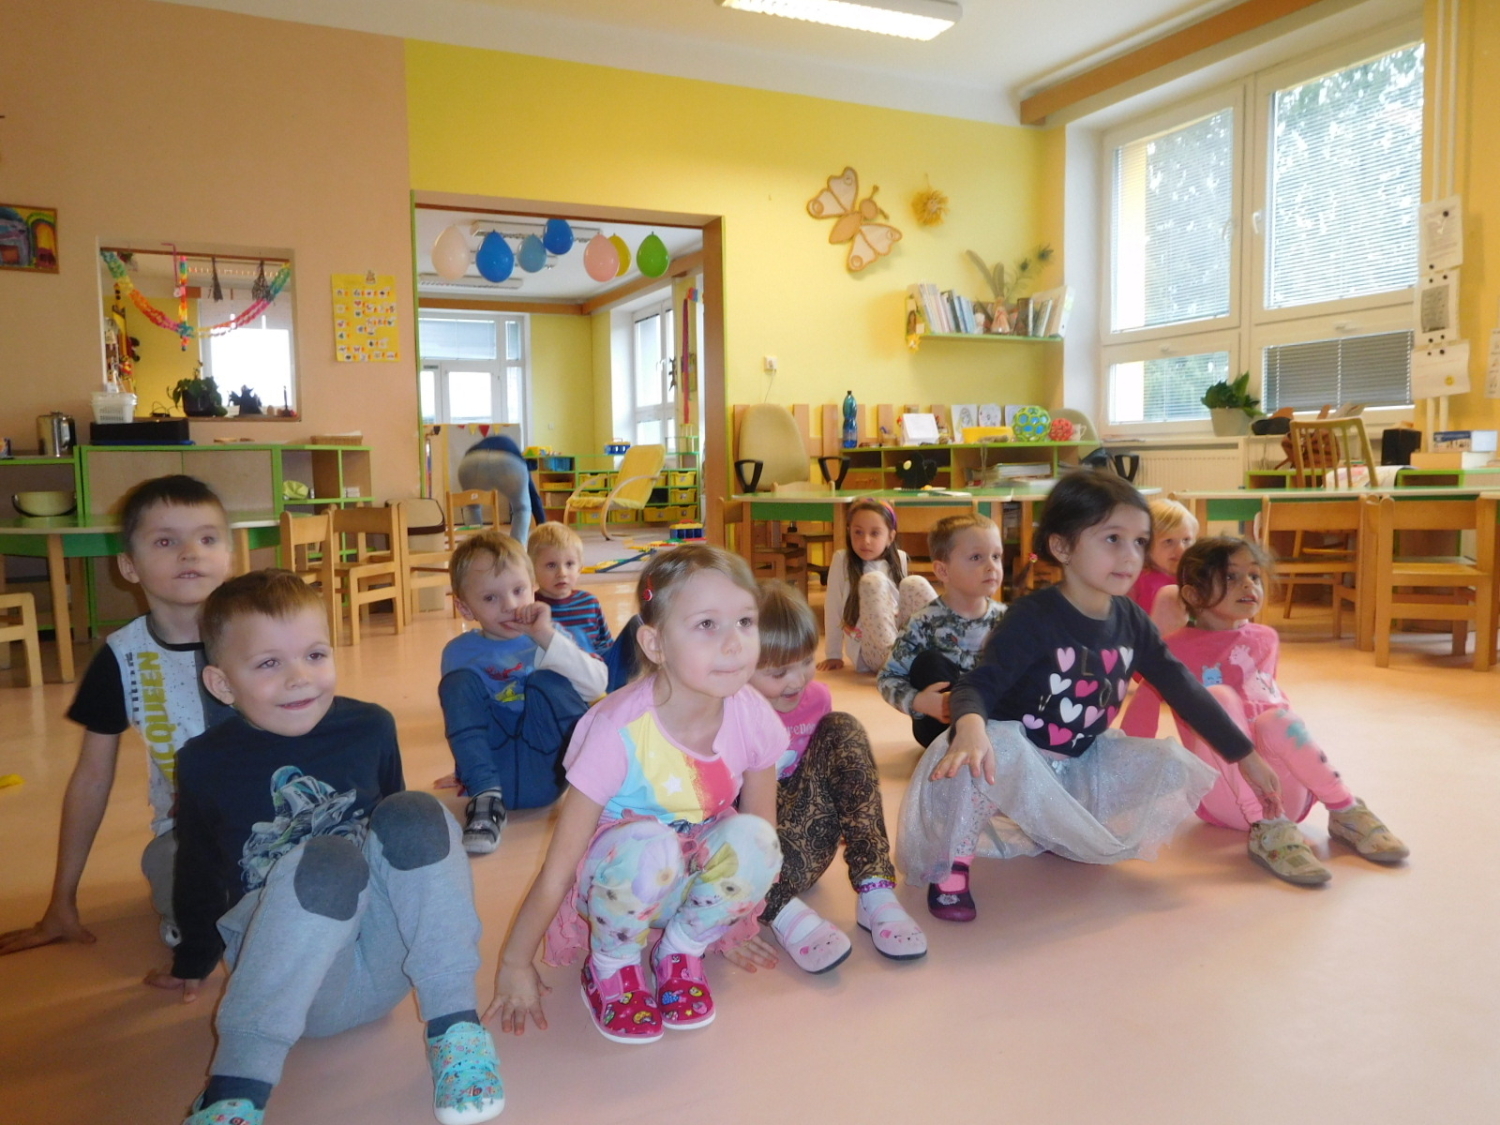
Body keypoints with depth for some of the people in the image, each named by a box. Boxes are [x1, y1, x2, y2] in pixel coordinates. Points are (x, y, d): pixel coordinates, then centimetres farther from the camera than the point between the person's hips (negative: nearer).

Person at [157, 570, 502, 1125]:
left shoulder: (370, 727, 0)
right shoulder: (205, 763, -3)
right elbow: (200, 872, 11)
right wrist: (192, 965, 22)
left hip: (386, 964, 2)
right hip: (286, 972, -2)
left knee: (415, 814, -26)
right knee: (328, 863, -34)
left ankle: (455, 1024, -20)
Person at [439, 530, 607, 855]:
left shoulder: (554, 637, 4)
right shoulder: (459, 652, 8)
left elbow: (596, 686, -15)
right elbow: (457, 715, 20)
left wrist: (548, 638, -23)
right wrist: (470, 768, 15)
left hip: (546, 771, -2)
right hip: (491, 770, 2)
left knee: (548, 682, -23)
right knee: (459, 681, -16)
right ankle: (486, 798, -23)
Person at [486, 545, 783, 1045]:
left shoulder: (752, 716, -19)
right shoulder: (620, 731, -30)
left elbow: (762, 828, -2)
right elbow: (558, 866, -21)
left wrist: (735, 925, 7)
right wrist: (514, 965, -13)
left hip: (698, 884, 3)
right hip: (619, 884, -3)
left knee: (752, 839, -29)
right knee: (647, 845, -37)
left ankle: (681, 953, 0)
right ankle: (610, 968, -5)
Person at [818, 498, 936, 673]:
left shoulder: (900, 559, 4)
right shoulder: (842, 559, -6)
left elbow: (908, 600, 14)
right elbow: (833, 609, -4)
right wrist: (833, 656, -2)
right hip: (872, 652, -3)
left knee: (915, 584, -18)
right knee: (873, 581, -24)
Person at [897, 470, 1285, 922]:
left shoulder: (1130, 621, -3)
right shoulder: (1033, 617, -22)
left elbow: (1183, 689, 7)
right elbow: (978, 685, -30)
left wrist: (1246, 757, 11)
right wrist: (970, 725, -54)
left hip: (1080, 766, 7)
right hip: (1018, 764, -6)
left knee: (1171, 765, -7)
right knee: (994, 745, -37)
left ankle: (1054, 834, 1)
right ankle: (952, 863, -15)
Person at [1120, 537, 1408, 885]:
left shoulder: (1265, 639, 14)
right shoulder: (1177, 647, -1)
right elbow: (1142, 710, -5)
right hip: (1223, 799, -2)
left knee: (1276, 718, -28)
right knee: (1219, 695, -28)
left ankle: (1345, 812, -15)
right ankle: (1266, 831, -34)